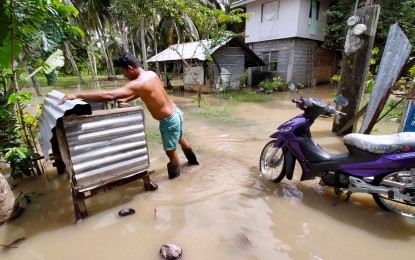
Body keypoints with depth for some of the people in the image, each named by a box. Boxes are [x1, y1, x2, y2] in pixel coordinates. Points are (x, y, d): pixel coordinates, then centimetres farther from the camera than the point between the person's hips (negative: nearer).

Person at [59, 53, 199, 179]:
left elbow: (109, 95, -35)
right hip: (176, 112, 9)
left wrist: (77, 94, -29)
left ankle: (174, 174, 34)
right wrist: (126, 100, 8)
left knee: (170, 151, 11)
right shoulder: (151, 74, 1)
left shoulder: (138, 83, -26)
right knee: (180, 139, 31)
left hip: (169, 121, -9)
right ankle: (192, 159, 55)